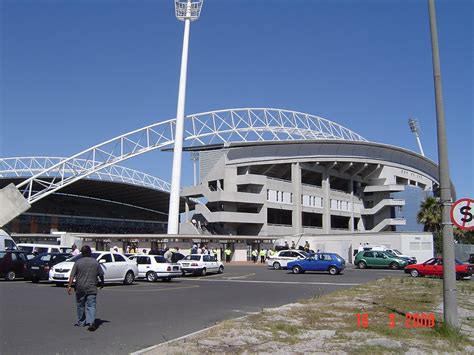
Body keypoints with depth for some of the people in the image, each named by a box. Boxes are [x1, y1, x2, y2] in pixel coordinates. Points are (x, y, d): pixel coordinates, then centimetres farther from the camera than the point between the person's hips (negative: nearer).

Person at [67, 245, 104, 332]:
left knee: (80, 306, 15)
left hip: (80, 288, 1)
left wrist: (69, 286, -5)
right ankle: (91, 322, -18)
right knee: (91, 305, -1)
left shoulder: (78, 262, -2)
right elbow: (101, 274, 7)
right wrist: (102, 282, 23)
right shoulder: (95, 262, 1)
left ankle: (81, 322, 28)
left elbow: (72, 276, -7)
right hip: (92, 288, 0)